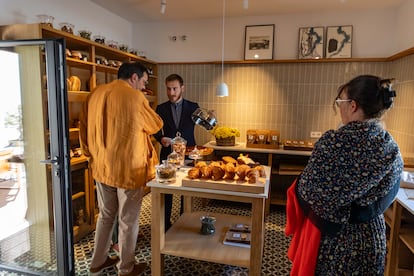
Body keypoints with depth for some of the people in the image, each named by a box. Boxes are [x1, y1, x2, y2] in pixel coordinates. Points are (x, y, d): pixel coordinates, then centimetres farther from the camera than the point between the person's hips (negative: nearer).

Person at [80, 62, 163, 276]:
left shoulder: (95, 94, 5)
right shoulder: (134, 96, -14)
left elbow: (84, 128, 11)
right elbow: (156, 125, -1)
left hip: (101, 167, 7)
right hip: (127, 169, -6)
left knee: (105, 215, 22)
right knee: (128, 220, 10)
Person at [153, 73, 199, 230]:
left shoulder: (193, 107, 2)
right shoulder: (161, 108, 3)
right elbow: (157, 130, 0)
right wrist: (161, 138, -22)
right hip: (167, 154, 0)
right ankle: (166, 223, 22)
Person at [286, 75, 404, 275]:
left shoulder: (335, 141, -26)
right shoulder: (392, 147, -4)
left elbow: (308, 190, -20)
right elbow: (385, 197, 6)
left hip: (333, 238, -6)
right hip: (373, 237, 6)